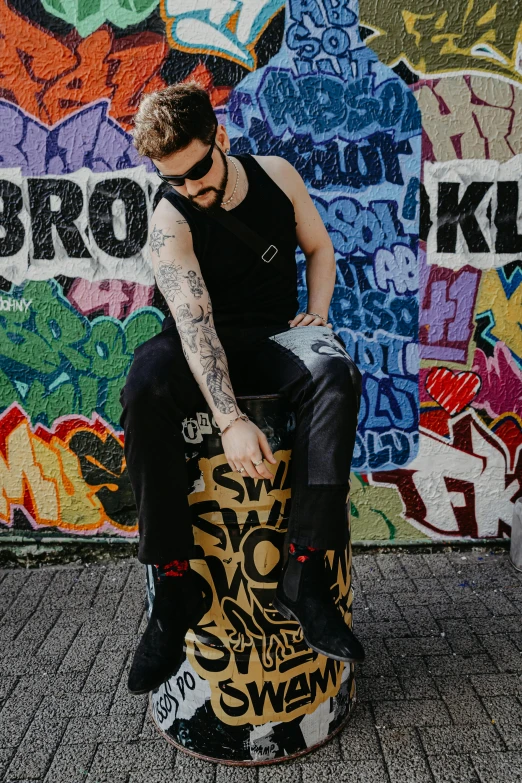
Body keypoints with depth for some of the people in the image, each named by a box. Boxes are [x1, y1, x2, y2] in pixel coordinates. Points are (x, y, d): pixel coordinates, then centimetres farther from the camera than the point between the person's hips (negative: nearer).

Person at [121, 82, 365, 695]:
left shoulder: (277, 174, 3)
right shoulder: (170, 221, -9)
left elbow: (320, 249, 15)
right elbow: (194, 324, -23)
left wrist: (316, 316, -4)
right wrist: (231, 420, -34)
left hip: (277, 337, 2)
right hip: (207, 346, -2)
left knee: (336, 374, -34)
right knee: (144, 389, -36)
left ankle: (303, 575, -30)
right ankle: (174, 585, -25)